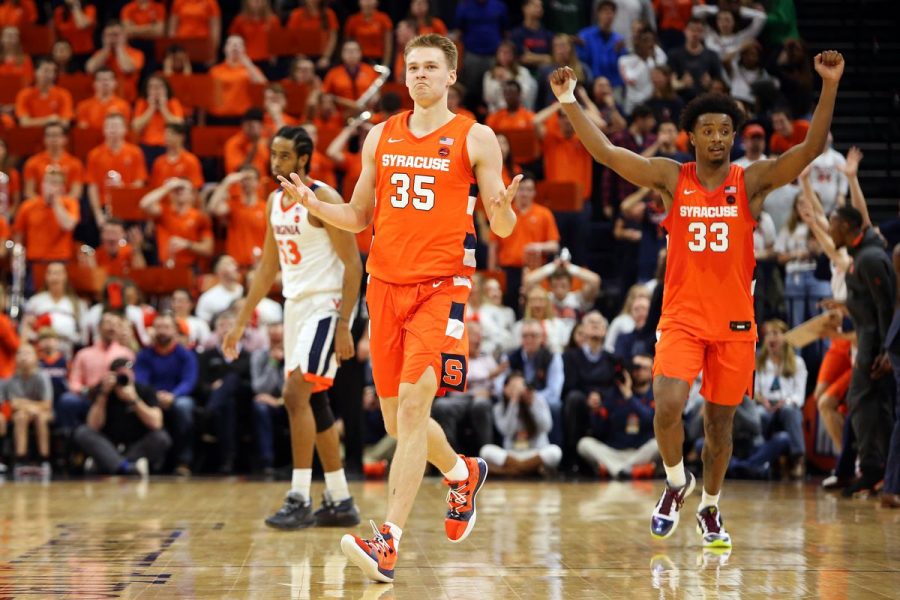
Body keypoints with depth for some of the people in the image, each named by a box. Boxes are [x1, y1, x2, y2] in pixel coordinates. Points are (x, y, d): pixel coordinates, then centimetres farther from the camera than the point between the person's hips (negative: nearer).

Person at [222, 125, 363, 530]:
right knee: (313, 401, 10)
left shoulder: (323, 199, -13)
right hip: (295, 305, 9)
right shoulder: (274, 201, 11)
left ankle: (300, 500, -17)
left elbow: (353, 264, -15)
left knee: (296, 392, -18)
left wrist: (344, 326, -21)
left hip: (325, 306, -9)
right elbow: (268, 267, 19)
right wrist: (241, 323, 17)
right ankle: (340, 503, 17)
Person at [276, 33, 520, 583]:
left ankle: (389, 542, -19)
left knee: (413, 402, -17)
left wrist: (504, 208, -23)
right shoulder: (381, 137, 12)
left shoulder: (476, 138, 0)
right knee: (397, 416, 10)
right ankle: (464, 473, 40)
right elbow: (359, 217, 18)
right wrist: (312, 203, 0)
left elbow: (502, 228, 0)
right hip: (387, 284, 5)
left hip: (442, 287, -5)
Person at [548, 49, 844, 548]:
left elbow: (811, 149, -12)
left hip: (734, 322, 1)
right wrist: (569, 102, -14)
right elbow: (606, 153, -4)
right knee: (668, 404, -19)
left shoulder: (753, 181, -1)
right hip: (682, 318, -1)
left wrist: (830, 86, -24)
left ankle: (709, 507, 31)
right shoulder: (671, 179, 0)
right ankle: (676, 482, 10)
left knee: (719, 420, 10)